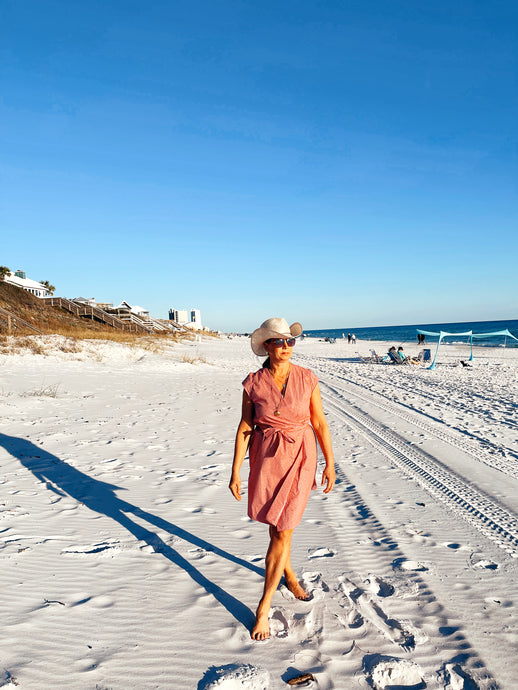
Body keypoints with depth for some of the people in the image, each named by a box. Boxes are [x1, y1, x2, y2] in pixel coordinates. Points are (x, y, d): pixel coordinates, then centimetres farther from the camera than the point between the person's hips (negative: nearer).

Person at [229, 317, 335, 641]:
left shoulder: (307, 378, -8)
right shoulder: (253, 383, -7)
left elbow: (320, 422, -1)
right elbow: (245, 428, -2)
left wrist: (330, 463, 2)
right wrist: (236, 472, -2)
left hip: (300, 458, -1)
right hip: (266, 457, 1)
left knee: (283, 531, 0)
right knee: (276, 525, 19)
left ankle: (264, 606, 16)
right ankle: (288, 573, 48)